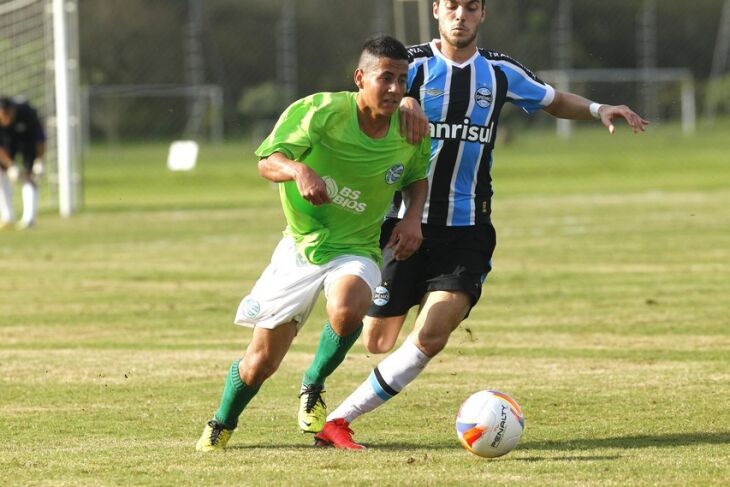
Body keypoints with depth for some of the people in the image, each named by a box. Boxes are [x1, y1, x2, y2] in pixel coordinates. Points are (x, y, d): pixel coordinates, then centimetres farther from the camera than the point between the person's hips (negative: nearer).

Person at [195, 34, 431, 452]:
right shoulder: (322, 111, -18)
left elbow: (418, 176, 13)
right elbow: (267, 162, -18)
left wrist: (413, 217, -6)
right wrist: (298, 169, -41)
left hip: (356, 250, 1)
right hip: (301, 245, -1)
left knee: (347, 309, -35)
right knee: (262, 362, 5)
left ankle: (314, 387, -5)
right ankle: (221, 426, 36)